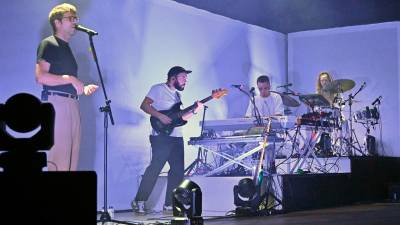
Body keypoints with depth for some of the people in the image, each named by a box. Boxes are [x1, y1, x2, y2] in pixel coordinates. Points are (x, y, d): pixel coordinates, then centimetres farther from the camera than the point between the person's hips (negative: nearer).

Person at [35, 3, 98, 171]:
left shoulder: (66, 48, 25)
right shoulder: (48, 44, -1)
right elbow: (40, 76, -15)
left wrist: (83, 88, 11)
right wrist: (70, 78, -14)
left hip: (72, 104, 9)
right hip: (56, 102, -9)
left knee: (72, 158, 3)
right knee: (58, 159, -13)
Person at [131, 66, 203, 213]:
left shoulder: (176, 94, 22)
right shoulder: (158, 89, -2)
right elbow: (144, 105, -11)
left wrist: (194, 111, 6)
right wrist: (160, 116, -19)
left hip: (176, 137, 8)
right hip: (161, 136, -8)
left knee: (178, 170, 4)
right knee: (155, 167, -13)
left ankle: (169, 204, 12)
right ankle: (139, 201, -6)